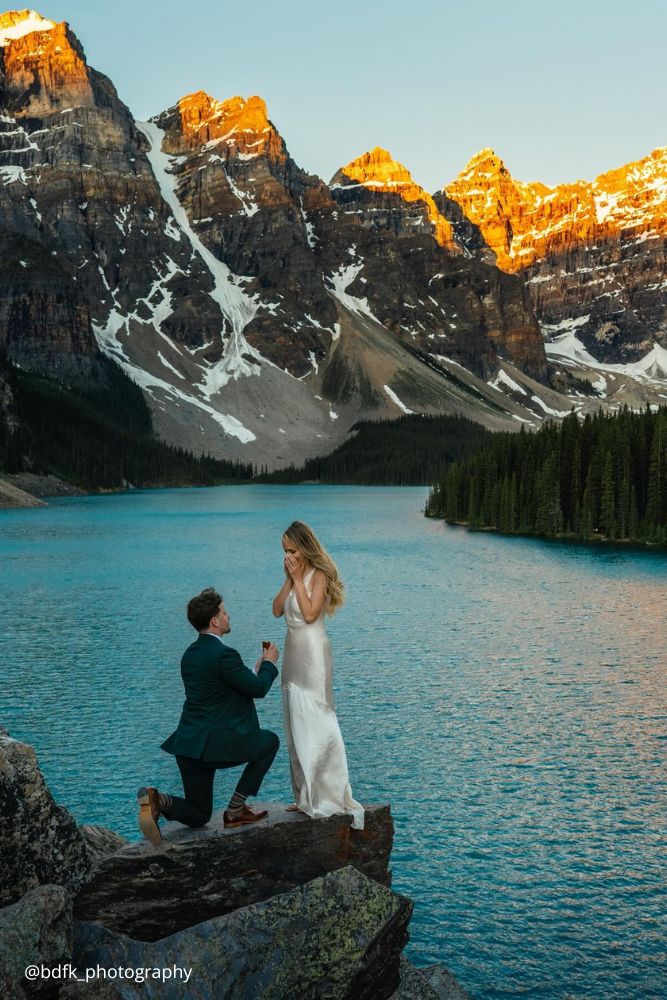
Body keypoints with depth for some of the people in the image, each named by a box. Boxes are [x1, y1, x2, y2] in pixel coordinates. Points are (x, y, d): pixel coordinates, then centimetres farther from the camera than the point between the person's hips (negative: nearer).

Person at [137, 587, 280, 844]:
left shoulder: (190, 654, 11)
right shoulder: (224, 654, -16)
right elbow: (259, 689, -7)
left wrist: (256, 670, 25)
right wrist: (269, 662, 11)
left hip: (188, 744, 8)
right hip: (216, 745, -8)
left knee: (198, 815, 20)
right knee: (270, 741, 17)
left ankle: (156, 799, -10)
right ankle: (235, 810, 12)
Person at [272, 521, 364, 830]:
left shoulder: (319, 574, -10)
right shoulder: (295, 575, 12)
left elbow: (311, 613, -20)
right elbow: (277, 610, 6)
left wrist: (298, 579, -15)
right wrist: (289, 579, -2)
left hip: (313, 652, -8)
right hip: (293, 649, 8)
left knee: (314, 722, -7)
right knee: (296, 723, 11)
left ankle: (327, 796, 1)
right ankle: (307, 797, 19)